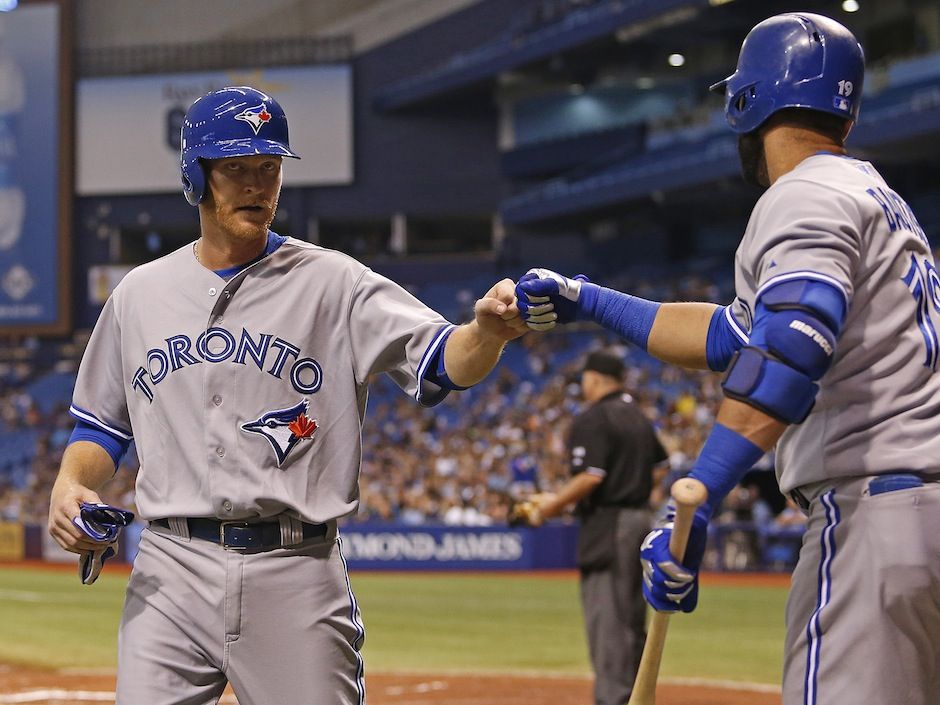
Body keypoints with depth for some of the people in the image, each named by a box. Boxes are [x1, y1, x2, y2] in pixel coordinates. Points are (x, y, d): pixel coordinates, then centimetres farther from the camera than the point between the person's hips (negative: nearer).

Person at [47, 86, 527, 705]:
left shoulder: (331, 283, 1)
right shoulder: (140, 294, 12)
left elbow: (443, 362, -12)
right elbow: (103, 424, 21)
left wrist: (487, 331, -34)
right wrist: (69, 485, 0)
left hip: (296, 575, -2)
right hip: (170, 574, 2)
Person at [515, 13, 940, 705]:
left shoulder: (806, 195, -6)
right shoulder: (881, 201, 25)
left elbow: (790, 350, -24)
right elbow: (735, 336, 32)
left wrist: (695, 502, -30)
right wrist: (588, 302, 38)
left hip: (875, 506, -10)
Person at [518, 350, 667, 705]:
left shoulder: (592, 419, -13)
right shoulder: (638, 416, 15)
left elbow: (591, 476, -22)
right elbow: (659, 469, 19)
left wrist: (552, 505, -12)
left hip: (607, 523, -9)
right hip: (641, 519, 9)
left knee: (605, 615, -8)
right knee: (632, 615, 15)